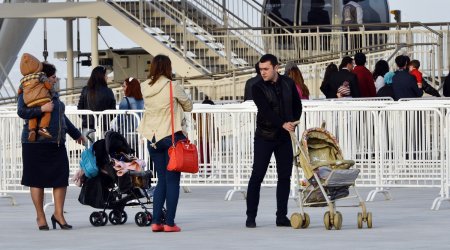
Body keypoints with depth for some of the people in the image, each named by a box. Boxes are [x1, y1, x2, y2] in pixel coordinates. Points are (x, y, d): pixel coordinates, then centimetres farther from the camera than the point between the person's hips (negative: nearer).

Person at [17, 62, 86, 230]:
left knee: (62, 177, -1)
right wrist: (41, 109, -27)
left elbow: (62, 117, 30)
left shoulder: (53, 94, 20)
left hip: (57, 143, 7)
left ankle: (59, 213, 9)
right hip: (36, 144, -7)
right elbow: (22, 112, -15)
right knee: (37, 180, 0)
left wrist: (76, 134, 36)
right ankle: (40, 217, 9)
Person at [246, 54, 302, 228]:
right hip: (264, 137, -4)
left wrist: (293, 122, -1)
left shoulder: (288, 83, 4)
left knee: (285, 176, 4)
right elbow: (265, 111, -22)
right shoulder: (258, 88, -9)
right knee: (257, 176, -4)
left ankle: (281, 217, 10)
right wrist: (283, 124, -35)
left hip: (284, 137, 4)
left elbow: (297, 105, 16)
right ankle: (251, 216, 2)